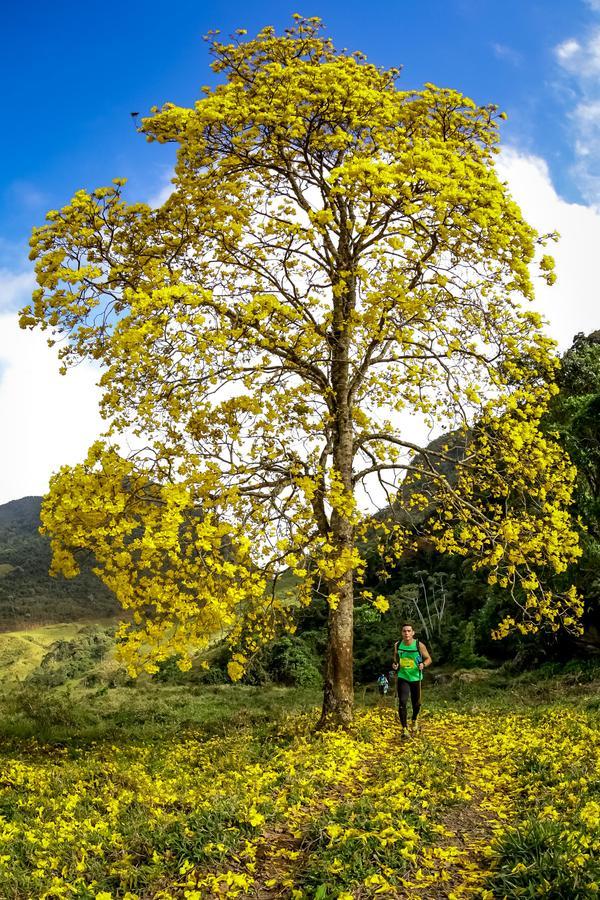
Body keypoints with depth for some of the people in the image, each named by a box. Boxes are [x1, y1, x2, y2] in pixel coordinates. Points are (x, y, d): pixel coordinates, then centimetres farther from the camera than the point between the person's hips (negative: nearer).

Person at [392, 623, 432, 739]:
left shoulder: (419, 645, -14)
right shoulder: (397, 645, -6)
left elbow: (428, 659, -3)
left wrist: (423, 665, -23)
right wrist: (394, 664, -9)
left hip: (416, 678, 0)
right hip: (403, 678, 1)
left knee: (416, 703, 11)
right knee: (402, 702, -14)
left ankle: (415, 720, 43)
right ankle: (404, 729, -4)